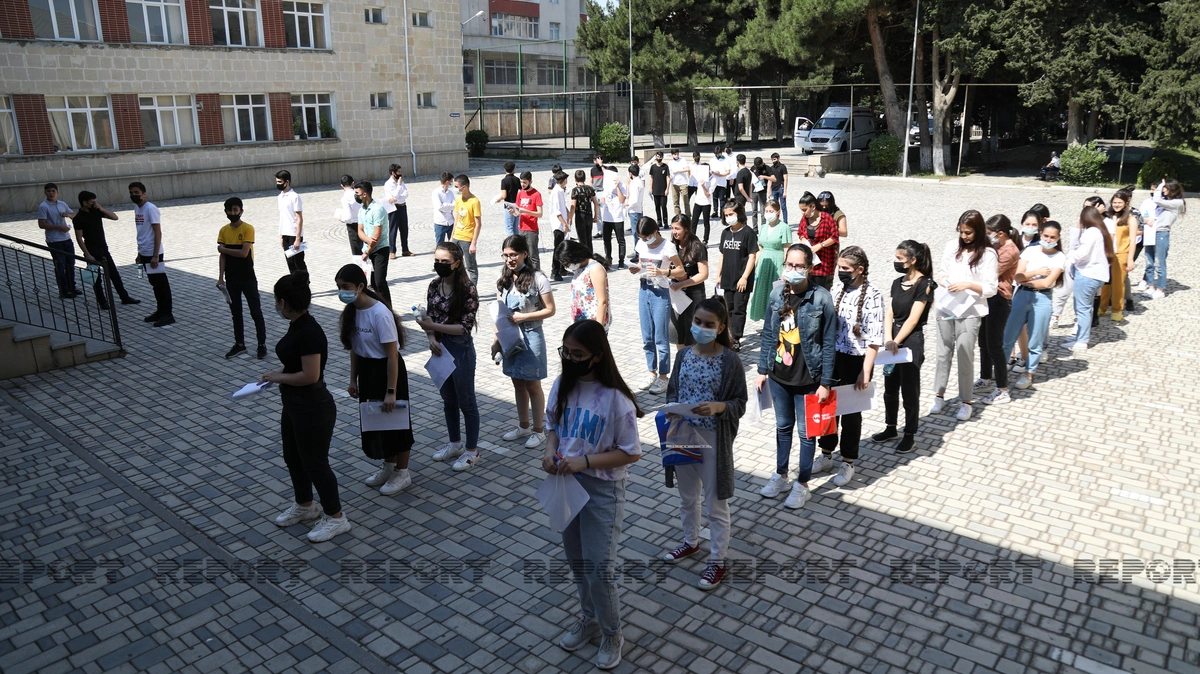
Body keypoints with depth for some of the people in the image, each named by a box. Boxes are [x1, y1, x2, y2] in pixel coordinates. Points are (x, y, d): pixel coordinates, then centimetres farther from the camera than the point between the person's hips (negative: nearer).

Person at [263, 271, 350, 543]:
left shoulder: (309, 332, -26)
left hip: (313, 410, -10)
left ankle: (336, 518, 20)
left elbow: (310, 375, -28)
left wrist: (278, 378, -15)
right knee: (293, 458, 24)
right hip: (295, 406, 10)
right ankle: (305, 506, 44)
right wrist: (276, 374, 7)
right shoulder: (297, 325, 5)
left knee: (315, 463, 4)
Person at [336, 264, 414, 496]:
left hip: (387, 371, -8)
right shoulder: (351, 311, -2)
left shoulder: (380, 314, -25)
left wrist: (391, 391, -21)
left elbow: (392, 355, -23)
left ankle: (402, 473, 23)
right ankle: (387, 465, 38)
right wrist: (353, 379, 11)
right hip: (366, 371, 8)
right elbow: (354, 348, 8)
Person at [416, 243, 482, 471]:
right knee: (448, 399, 19)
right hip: (440, 348, 7)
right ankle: (454, 443, 36)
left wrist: (434, 327, -24)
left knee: (466, 401, 6)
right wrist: (432, 338, -11)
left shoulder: (467, 289, -18)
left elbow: (466, 326, -19)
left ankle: (472, 450, 20)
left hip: (461, 349, -6)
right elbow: (430, 316, 8)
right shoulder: (434, 285, 1)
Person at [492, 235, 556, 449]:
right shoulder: (503, 280, 4)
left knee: (532, 385, 5)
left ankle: (538, 430, 19)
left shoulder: (537, 279, -14)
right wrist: (497, 340, 4)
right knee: (518, 383, 16)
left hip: (530, 337, -5)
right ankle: (523, 426, 32)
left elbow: (550, 310, -12)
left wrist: (523, 317, -21)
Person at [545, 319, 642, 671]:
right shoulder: (562, 385, -4)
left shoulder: (615, 398, -22)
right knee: (576, 562, 19)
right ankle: (589, 619, 43)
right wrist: (550, 450, -10)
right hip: (567, 484, 6)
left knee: (598, 569, 1)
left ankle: (611, 633, 27)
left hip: (602, 490, -6)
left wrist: (584, 462, -24)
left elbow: (631, 453, -17)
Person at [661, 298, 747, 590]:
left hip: (714, 440, -5)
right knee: (687, 496, 22)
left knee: (716, 503, 9)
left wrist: (718, 407, -27)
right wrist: (672, 408, -11)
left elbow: (740, 403, -9)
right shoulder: (683, 355, 1)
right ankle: (691, 542, 45)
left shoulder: (730, 360, -13)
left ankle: (717, 561, 23)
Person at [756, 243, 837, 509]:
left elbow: (829, 343, -11)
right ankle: (780, 476, 37)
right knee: (783, 426, 20)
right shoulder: (777, 294, -2)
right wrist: (762, 370, 7)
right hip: (778, 376, 4)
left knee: (806, 432, 10)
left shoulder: (821, 298, -14)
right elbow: (768, 335, 7)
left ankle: (802, 485, 25)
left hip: (807, 379, -4)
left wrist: (825, 382, -11)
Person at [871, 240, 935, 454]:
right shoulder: (897, 283, 7)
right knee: (890, 387, 16)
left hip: (911, 342, -7)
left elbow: (913, 319, -17)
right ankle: (891, 427, 31)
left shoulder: (925, 284, -13)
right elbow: (889, 314, 2)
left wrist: (896, 342, -20)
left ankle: (910, 435, 16)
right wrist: (888, 340, -12)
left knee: (909, 390, 3)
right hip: (893, 339, 7)